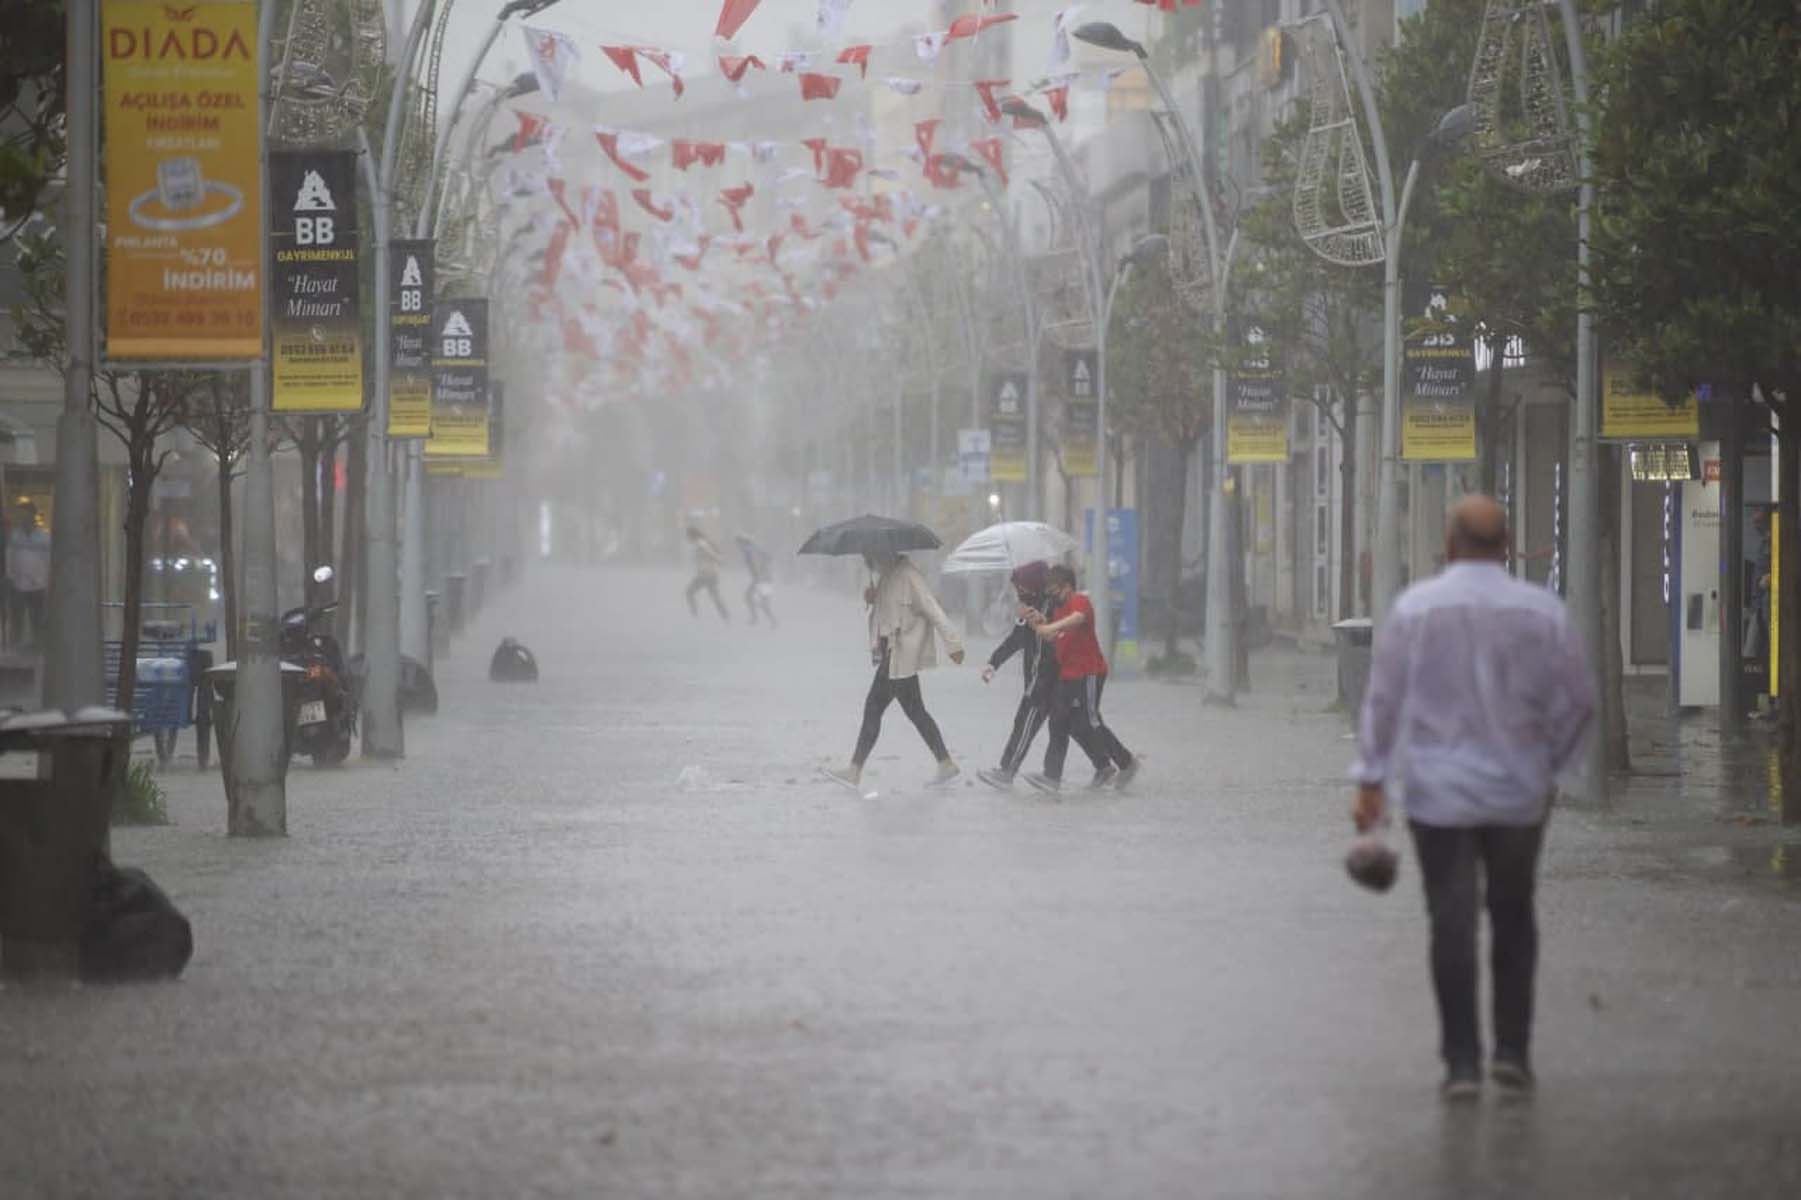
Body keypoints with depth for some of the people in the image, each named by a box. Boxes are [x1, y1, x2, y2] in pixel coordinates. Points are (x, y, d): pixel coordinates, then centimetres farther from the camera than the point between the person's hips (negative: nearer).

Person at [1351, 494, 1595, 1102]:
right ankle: (1512, 1051, 10)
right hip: (1519, 792, 1)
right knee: (1514, 920, 15)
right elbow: (1578, 702, -1)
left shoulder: (1414, 608, -7)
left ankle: (1462, 1062, 1)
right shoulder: (1542, 611, -4)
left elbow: (1384, 698, -5)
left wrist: (1371, 780, 0)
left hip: (1438, 792, -1)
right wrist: (1549, 764, 13)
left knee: (1452, 925, 3)